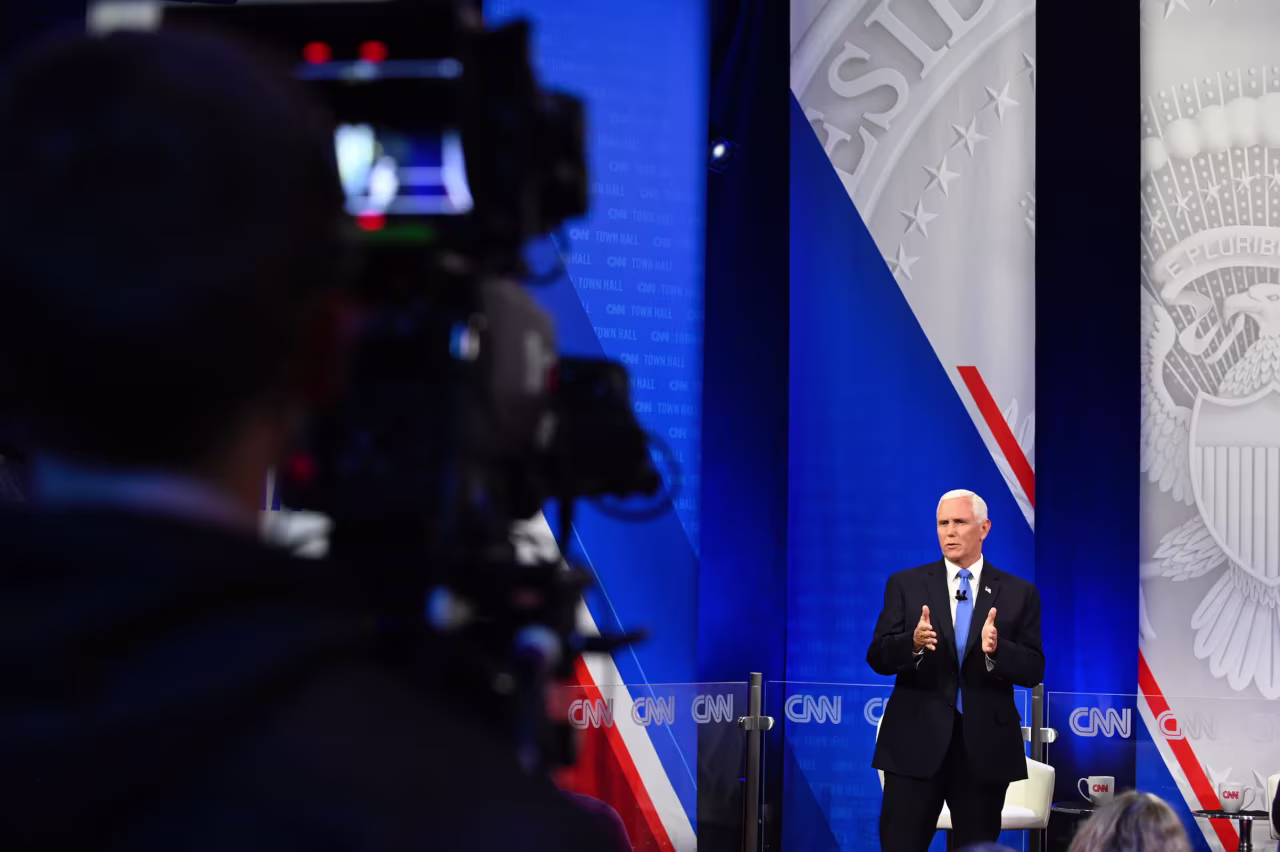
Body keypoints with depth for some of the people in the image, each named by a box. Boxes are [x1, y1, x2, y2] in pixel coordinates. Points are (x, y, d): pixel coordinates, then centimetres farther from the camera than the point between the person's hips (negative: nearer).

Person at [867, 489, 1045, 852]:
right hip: (916, 741, -1)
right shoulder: (905, 584, 5)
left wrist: (996, 650, -21)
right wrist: (913, 644, -22)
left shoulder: (1019, 593, 5)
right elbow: (877, 657, -1)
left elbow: (1034, 670, -1)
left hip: (986, 745, 1)